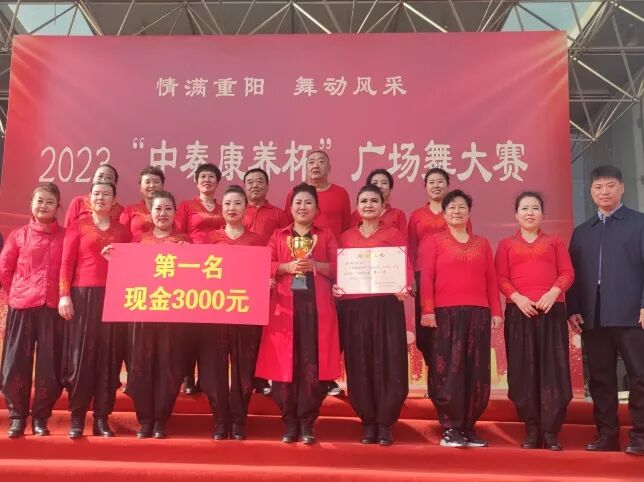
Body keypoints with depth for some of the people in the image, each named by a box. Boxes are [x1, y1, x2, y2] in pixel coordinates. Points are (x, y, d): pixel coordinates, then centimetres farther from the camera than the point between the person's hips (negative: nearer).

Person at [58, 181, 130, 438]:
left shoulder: (122, 230, 14)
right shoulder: (78, 226, 7)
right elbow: (66, 263, 1)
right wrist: (64, 294, -7)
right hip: (83, 294, -2)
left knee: (109, 356, 2)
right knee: (80, 354, -2)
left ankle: (102, 417, 9)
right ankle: (77, 417, 7)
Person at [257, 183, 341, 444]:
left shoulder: (326, 235, 14)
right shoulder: (278, 235, 16)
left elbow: (338, 267, 5)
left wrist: (315, 265, -11)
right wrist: (287, 267, -11)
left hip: (317, 306, -1)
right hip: (284, 305, 1)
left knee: (313, 365, -5)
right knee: (284, 364, -3)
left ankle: (307, 423, 6)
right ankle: (290, 422, 10)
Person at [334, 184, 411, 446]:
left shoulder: (394, 234, 7)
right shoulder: (346, 237, 14)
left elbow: (405, 268, -1)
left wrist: (404, 287, -19)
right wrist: (335, 286, -10)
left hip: (386, 305, -2)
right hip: (353, 307, 2)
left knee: (388, 363, -3)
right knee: (359, 365, 4)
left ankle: (385, 424, 9)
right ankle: (368, 422, 16)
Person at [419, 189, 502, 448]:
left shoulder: (482, 243, 17)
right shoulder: (433, 241, 6)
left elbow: (491, 280, 13)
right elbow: (426, 277, -2)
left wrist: (496, 312, 5)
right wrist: (427, 310, -12)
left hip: (478, 313, 4)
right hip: (446, 313, -4)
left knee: (476, 371, 5)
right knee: (448, 370, -4)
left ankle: (469, 427, 14)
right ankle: (450, 429, 3)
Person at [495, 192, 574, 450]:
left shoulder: (554, 242, 14)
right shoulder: (506, 244, 13)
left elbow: (567, 273, 4)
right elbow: (501, 278, 4)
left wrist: (553, 293, -14)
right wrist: (517, 297, -13)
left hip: (551, 310, 0)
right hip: (519, 311, 0)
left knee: (552, 369, -4)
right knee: (523, 370, -1)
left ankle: (551, 431, 0)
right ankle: (532, 431, 6)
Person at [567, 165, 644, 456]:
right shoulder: (581, 232, 18)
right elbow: (574, 274, 13)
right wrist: (573, 310, 3)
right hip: (593, 317, 4)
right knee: (600, 379, 6)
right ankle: (607, 434, 14)